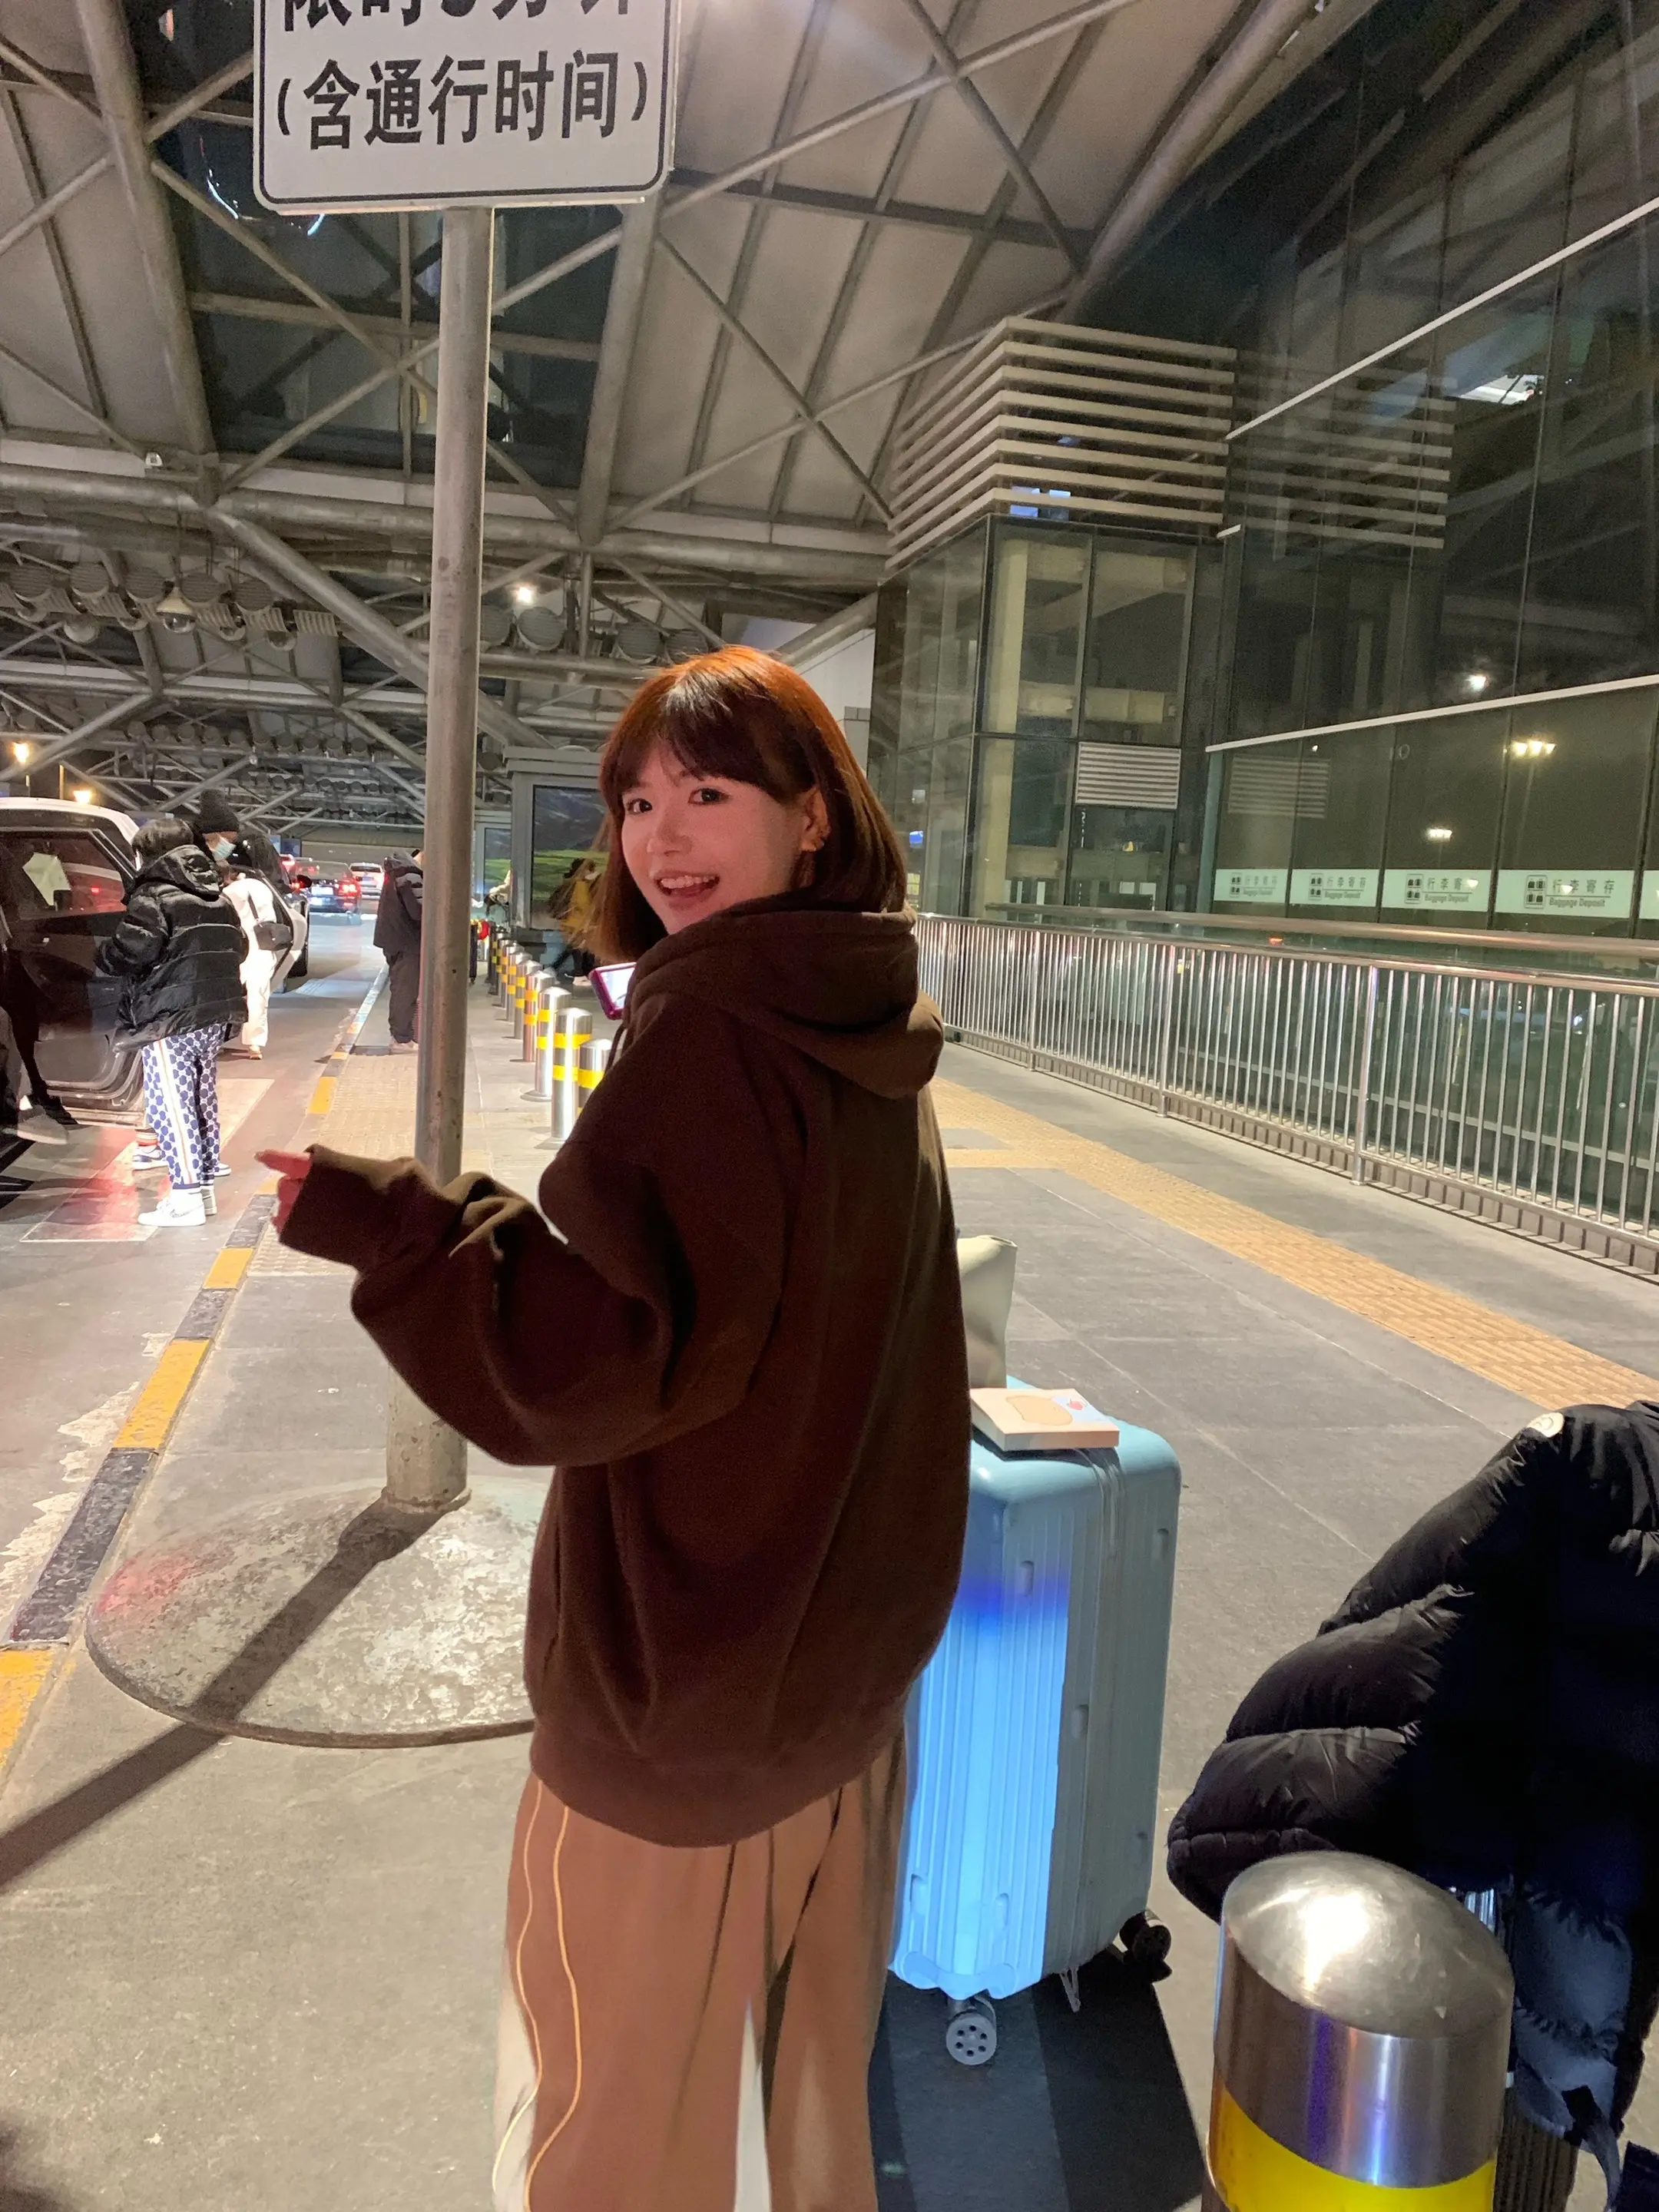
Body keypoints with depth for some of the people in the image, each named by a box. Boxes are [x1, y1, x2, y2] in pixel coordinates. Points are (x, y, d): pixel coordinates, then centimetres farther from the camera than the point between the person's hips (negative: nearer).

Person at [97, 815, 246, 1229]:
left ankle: (186, 1198, -7)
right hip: (214, 1015, 8)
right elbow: (235, 950, 18)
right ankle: (204, 1183, 21)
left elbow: (130, 953, -18)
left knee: (169, 1104, -5)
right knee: (201, 1099, 16)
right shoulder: (216, 897, 15)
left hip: (170, 1018, -8)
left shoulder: (152, 896, -10)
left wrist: (103, 954, 2)